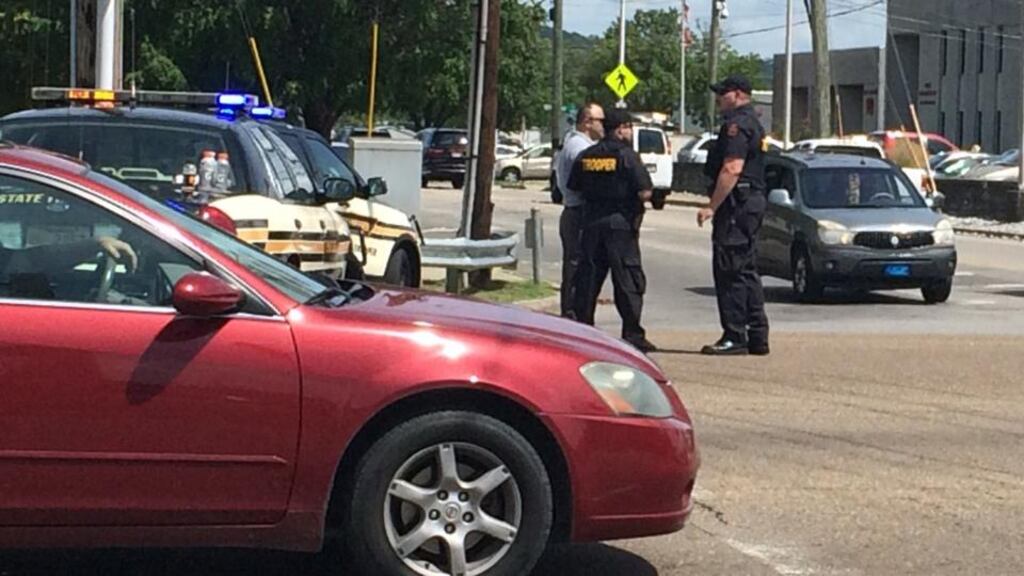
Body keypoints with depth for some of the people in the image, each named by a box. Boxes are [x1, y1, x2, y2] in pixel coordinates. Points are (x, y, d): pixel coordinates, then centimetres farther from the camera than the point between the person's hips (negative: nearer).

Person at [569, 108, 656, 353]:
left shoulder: (586, 156, 8)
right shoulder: (627, 156, -9)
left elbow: (574, 188, 12)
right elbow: (644, 192, -17)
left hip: (591, 222, 5)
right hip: (620, 223, -5)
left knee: (588, 277, 10)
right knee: (629, 280, -1)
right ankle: (632, 335, -3)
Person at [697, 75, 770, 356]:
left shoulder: (737, 124, -13)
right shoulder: (753, 123, 20)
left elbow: (732, 169, -22)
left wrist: (712, 206, -23)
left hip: (737, 203, -11)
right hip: (753, 201, 11)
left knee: (730, 271, -8)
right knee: (746, 271, 13)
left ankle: (734, 337, -8)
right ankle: (757, 337, 15)